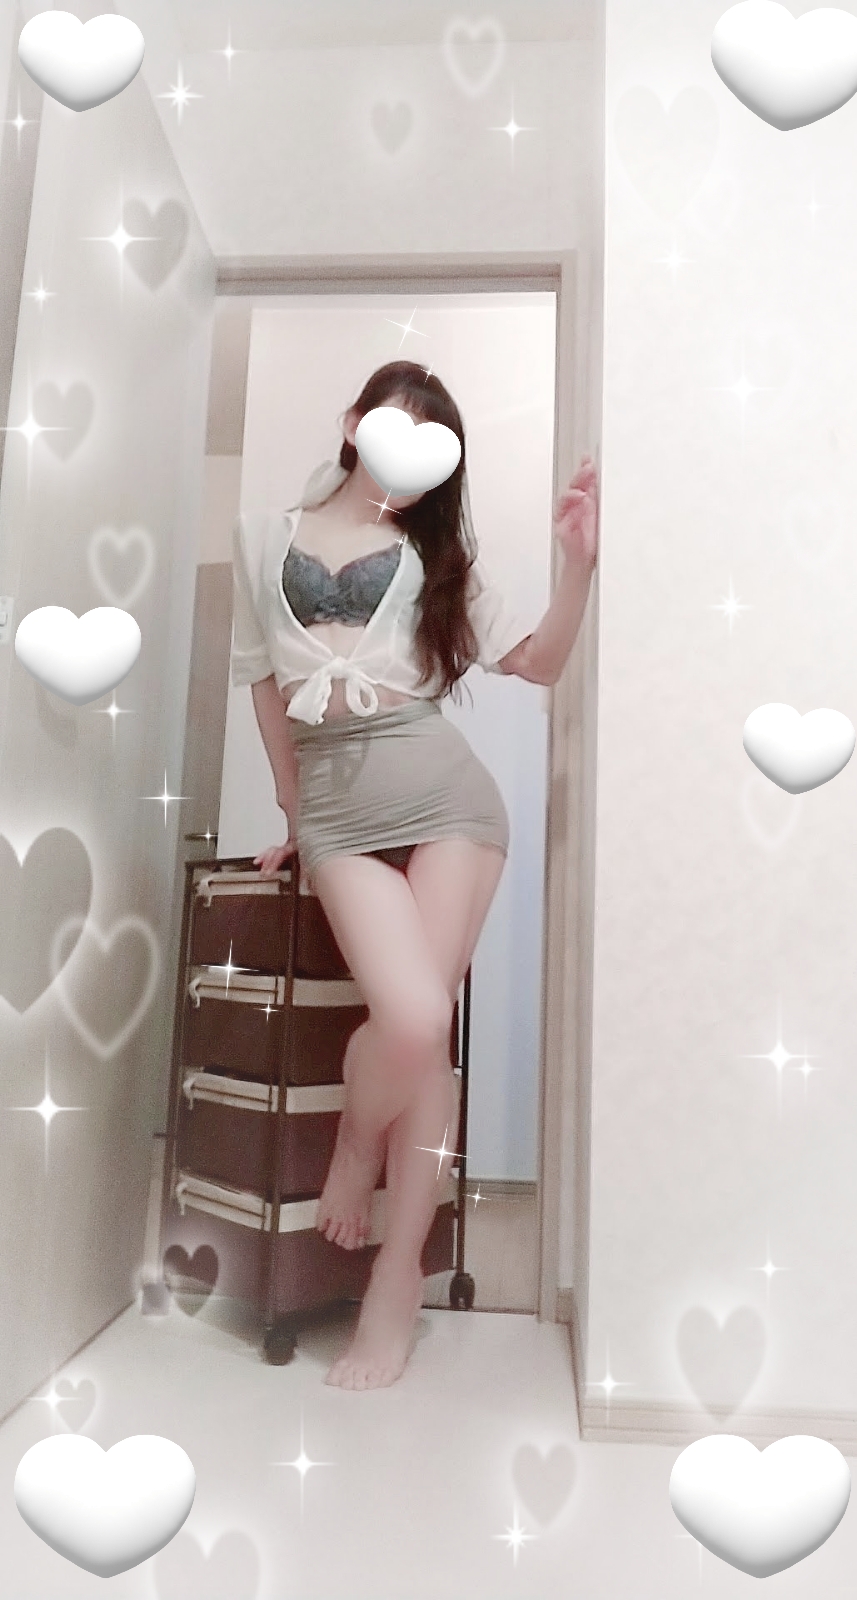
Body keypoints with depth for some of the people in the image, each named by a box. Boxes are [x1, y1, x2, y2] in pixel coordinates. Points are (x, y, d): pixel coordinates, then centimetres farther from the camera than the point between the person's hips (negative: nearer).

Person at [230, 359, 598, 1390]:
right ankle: (358, 1141, 15)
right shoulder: (263, 535, 16)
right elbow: (266, 685, 19)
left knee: (425, 1027, -7)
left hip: (441, 786, 1)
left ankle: (398, 1277, 10)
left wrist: (580, 563, -5)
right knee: (410, 1015, -21)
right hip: (337, 798, -1)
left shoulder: (431, 554, 17)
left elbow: (538, 663, 10)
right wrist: (293, 814, 20)